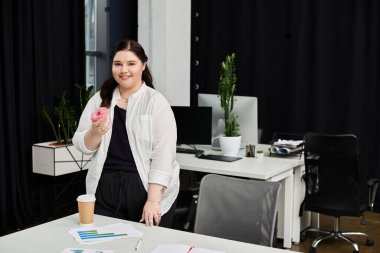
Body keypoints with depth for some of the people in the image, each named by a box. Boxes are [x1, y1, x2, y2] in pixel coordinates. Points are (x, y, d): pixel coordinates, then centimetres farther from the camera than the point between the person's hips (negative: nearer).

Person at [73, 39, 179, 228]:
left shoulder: (156, 102, -5)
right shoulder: (99, 99, 7)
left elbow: (163, 155, -12)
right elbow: (82, 146, 7)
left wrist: (153, 200, -19)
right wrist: (96, 133, -15)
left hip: (147, 189, -3)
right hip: (104, 190, 3)